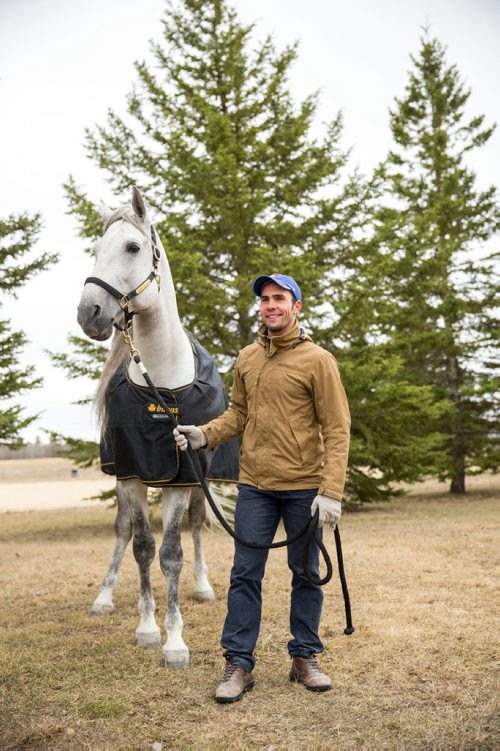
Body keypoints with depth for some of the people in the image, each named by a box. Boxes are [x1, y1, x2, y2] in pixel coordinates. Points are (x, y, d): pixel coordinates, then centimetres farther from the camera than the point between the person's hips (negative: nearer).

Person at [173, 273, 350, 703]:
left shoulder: (317, 360, -7)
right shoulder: (247, 359, 8)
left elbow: (337, 429, -10)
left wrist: (331, 491, -18)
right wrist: (204, 435, -3)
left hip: (304, 487, -3)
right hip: (255, 485, 3)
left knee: (306, 574, 10)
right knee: (245, 574, 4)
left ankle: (305, 658, 24)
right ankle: (239, 664, 13)